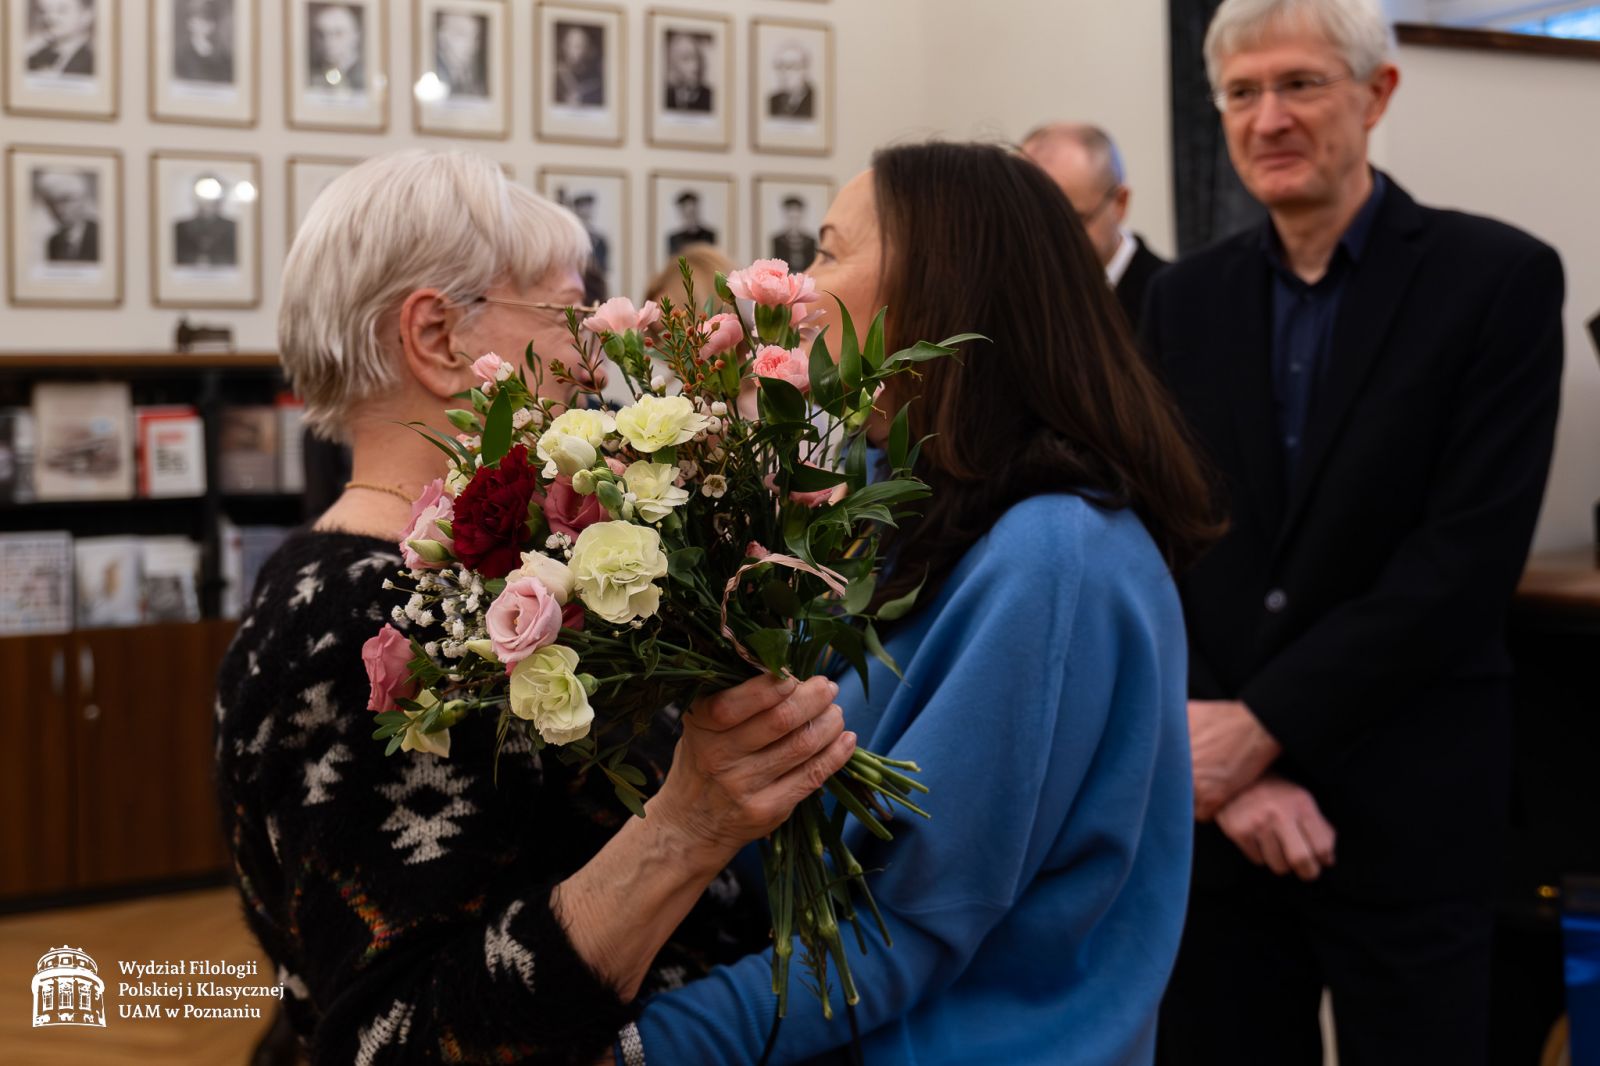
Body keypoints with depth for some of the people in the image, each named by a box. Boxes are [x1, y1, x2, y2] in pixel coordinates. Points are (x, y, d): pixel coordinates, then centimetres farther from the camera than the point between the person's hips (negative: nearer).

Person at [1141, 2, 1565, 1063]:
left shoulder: (1501, 278, -5)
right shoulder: (1187, 299, 7)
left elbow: (1469, 555, -13)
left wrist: (1264, 725, -16)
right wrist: (1225, 755, -11)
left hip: (1408, 807, -3)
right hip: (1216, 796, 3)